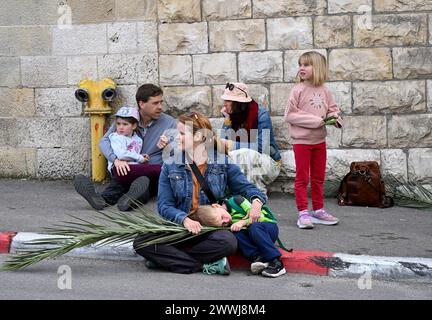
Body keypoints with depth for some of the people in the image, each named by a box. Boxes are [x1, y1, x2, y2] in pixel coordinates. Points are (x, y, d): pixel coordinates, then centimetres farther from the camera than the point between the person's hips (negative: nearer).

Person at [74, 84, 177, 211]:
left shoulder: (169, 122, 4)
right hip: (129, 170, 0)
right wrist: (116, 159, -21)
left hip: (155, 173, 0)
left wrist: (168, 147, -22)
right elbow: (104, 141, -1)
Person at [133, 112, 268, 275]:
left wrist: (256, 200, -16)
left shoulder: (223, 163, 4)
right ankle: (205, 265, -23)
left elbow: (246, 186, 9)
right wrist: (184, 219, -20)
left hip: (212, 228, -1)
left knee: (228, 241, -35)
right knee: (141, 242, -25)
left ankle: (166, 258, -18)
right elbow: (164, 205, 0)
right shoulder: (170, 166, 5)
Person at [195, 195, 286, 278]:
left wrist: (243, 222, -23)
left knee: (254, 227, -34)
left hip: (270, 226, -3)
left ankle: (277, 263, -38)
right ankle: (258, 258, -37)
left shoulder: (235, 201, -13)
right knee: (236, 234, -24)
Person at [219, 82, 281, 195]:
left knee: (246, 154, -35)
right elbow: (224, 142, -6)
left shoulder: (261, 114, -15)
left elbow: (262, 147, -23)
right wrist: (227, 120, -13)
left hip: (268, 162, -4)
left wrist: (233, 145, -25)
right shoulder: (231, 117, 1)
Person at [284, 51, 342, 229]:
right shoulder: (298, 90, -10)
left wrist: (335, 117, -11)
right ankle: (303, 213, 5)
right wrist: (316, 121, -18)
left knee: (318, 178, 14)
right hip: (301, 141, -5)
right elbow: (290, 115, -14)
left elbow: (332, 109, 13)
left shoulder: (325, 91, 3)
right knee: (302, 178, 1)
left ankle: (318, 210, 25)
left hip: (320, 140, 5)